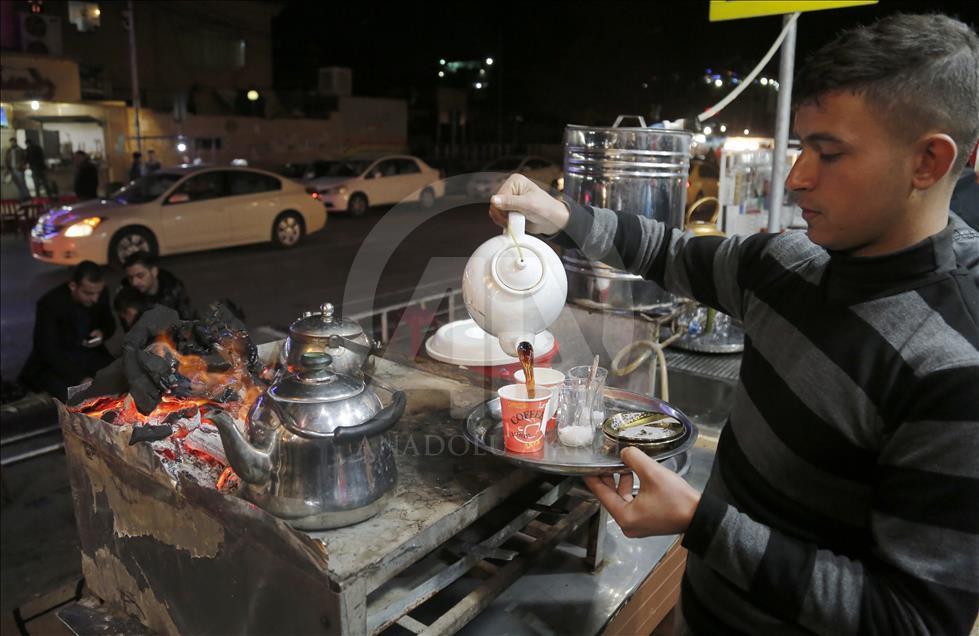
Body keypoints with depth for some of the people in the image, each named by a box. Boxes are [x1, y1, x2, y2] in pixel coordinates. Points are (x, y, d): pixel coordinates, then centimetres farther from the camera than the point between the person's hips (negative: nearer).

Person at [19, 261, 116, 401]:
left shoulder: (101, 294, -7)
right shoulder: (50, 303, -21)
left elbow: (109, 323, 12)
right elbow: (48, 351, -24)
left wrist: (103, 333, -13)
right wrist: (80, 379, -34)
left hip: (91, 357, 5)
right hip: (55, 363, -4)